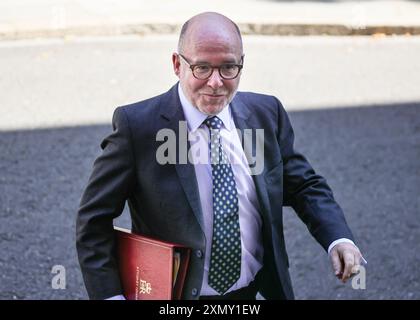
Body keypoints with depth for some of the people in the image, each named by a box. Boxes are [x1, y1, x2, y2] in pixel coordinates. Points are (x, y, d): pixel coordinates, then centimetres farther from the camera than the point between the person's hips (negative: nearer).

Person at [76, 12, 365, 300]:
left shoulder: (267, 114, -5)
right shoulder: (137, 125, -17)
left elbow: (304, 186, 5)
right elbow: (95, 218, -13)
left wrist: (338, 238, -13)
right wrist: (110, 296, -21)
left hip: (255, 290, 4)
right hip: (176, 296, -4)